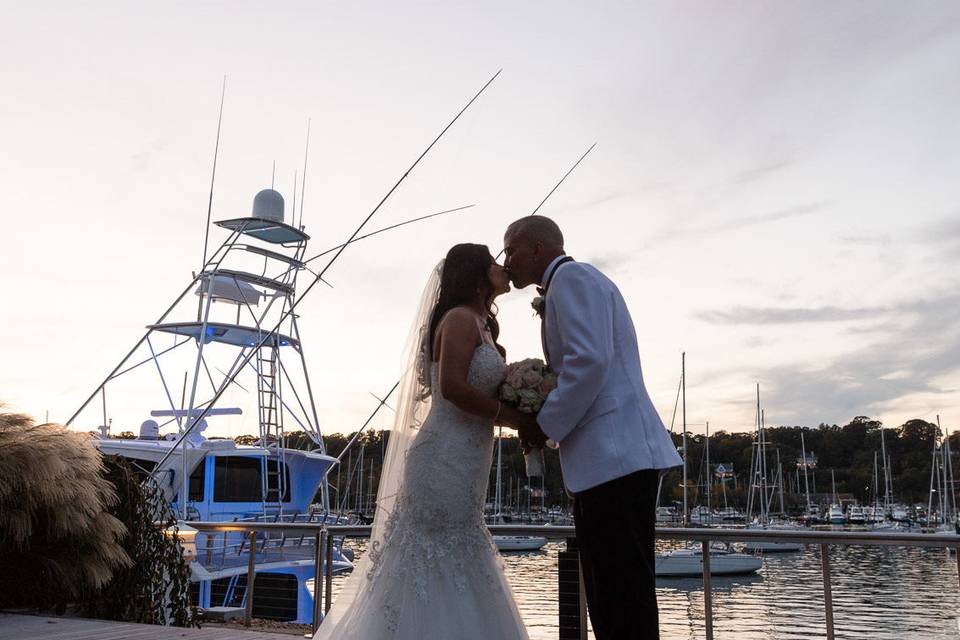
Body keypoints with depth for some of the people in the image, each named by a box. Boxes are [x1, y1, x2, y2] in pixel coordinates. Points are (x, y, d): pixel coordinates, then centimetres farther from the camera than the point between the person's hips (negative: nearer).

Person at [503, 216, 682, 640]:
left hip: (615, 457, -10)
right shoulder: (576, 283, 27)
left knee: (625, 603, -7)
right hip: (607, 460, 10)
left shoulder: (572, 276, -4)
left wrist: (546, 426, -9)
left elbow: (589, 360, -18)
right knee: (608, 603, 12)